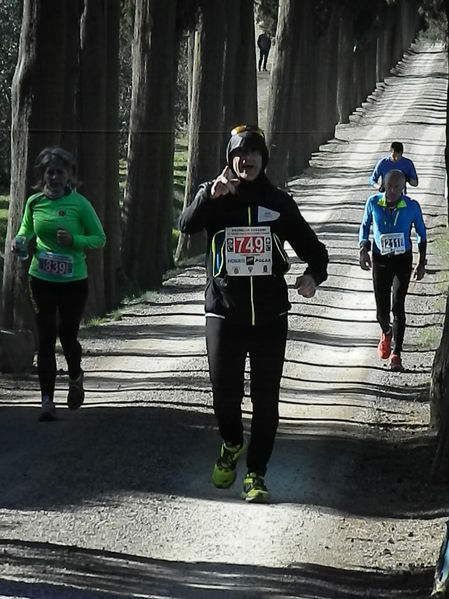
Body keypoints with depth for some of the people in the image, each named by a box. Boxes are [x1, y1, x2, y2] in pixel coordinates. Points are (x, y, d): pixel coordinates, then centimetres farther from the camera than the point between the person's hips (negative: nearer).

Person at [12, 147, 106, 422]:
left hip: (74, 280, -2)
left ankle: (76, 378, 37)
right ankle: (47, 400, 1)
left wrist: (74, 240, -19)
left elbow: (100, 238, -2)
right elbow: (26, 229, 18)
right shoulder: (34, 202, 0)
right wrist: (20, 241, -5)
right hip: (41, 279, 2)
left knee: (68, 335, 6)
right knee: (46, 339, -2)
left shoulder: (79, 203, -8)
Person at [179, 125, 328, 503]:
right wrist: (210, 195, -36)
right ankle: (232, 445, 34)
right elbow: (187, 225, -17)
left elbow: (311, 246, 13)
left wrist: (314, 275, -10)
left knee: (266, 400, 2)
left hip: (270, 318, 1)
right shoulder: (215, 198, 3)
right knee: (225, 396, 3)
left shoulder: (279, 203, 7)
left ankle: (256, 474, 12)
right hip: (224, 315, -1)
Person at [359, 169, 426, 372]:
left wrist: (422, 262, 5)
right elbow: (365, 226, 9)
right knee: (382, 311, 4)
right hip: (380, 261, 2)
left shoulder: (412, 207, -10)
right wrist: (363, 249, -5)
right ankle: (386, 334, 40)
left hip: (403, 260, -2)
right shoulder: (373, 203, -7)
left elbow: (421, 233, 5)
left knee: (398, 306, -14)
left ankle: (395, 354, -10)